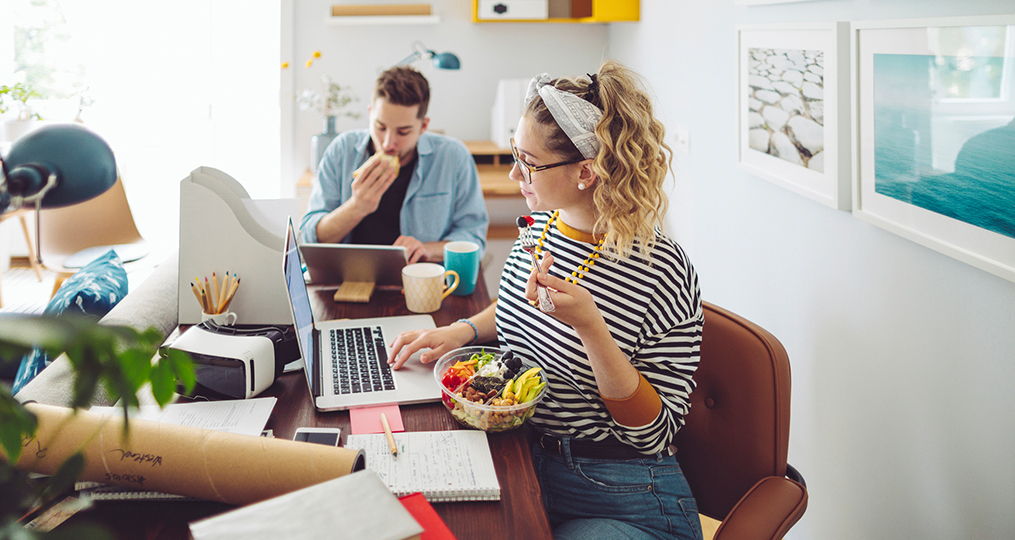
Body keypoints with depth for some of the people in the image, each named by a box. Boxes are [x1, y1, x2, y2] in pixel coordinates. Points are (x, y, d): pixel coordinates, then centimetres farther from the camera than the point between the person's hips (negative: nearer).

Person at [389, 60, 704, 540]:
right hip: (525, 464, 7)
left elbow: (654, 434, -17)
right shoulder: (538, 230, 2)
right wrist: (463, 330, 4)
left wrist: (589, 324, -29)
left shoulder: (662, 272, -19)